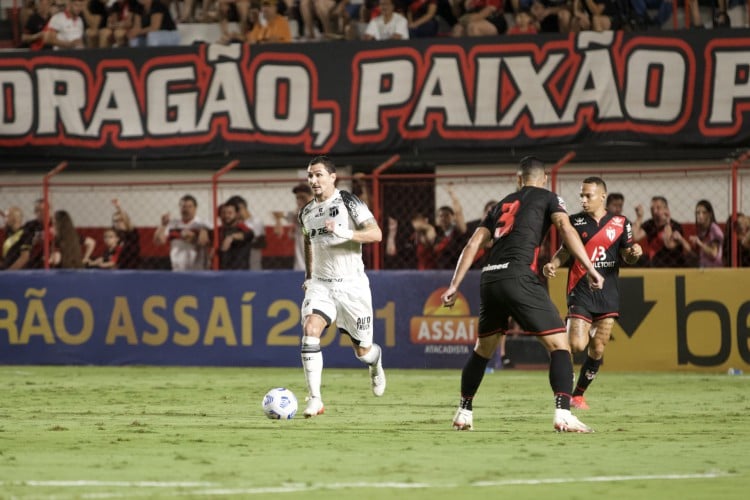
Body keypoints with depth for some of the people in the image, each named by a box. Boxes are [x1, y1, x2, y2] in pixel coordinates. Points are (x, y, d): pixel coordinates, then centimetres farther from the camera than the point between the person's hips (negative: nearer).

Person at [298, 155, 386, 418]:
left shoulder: (348, 203, -8)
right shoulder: (306, 212, 9)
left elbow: (376, 233, -17)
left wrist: (345, 233, -31)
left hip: (351, 284, -3)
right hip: (320, 285, 3)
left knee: (363, 351, 5)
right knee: (310, 330, -23)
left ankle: (375, 360, 45)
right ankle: (314, 399, -22)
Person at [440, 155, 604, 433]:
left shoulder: (502, 204, 27)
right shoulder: (548, 198, 13)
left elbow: (473, 244, 20)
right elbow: (565, 227, -6)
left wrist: (455, 285, 21)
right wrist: (590, 269, -12)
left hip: (489, 277, 6)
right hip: (518, 275, -6)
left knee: (483, 349, 24)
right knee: (559, 344, -4)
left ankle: (464, 413, 31)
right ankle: (563, 414, -20)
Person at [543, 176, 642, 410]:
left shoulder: (620, 223, 5)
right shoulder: (575, 222, 2)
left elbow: (627, 257, 11)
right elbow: (565, 251, 10)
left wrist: (634, 253, -12)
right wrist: (552, 264, -10)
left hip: (608, 293, 2)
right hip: (581, 291, -2)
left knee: (598, 349, 2)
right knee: (577, 345, -19)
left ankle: (578, 393, 18)